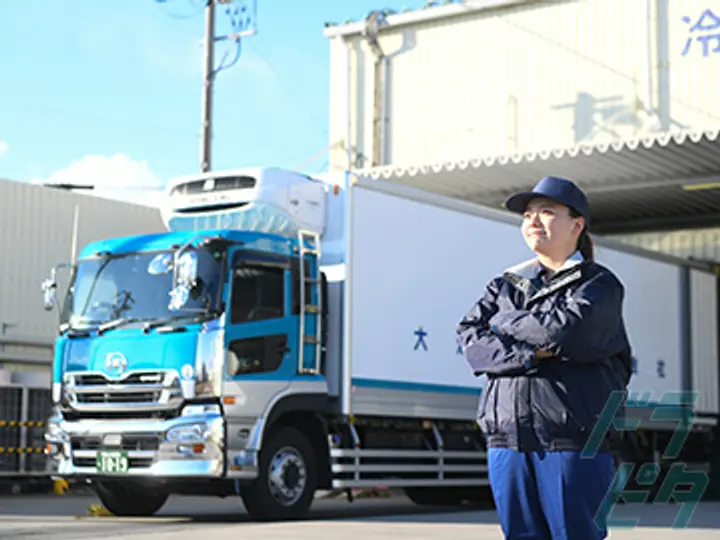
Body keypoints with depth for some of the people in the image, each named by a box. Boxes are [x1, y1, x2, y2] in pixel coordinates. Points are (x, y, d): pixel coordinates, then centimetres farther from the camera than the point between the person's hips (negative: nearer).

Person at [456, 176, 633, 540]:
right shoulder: (506, 284, 17)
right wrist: (527, 354, -12)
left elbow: (564, 328, -17)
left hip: (574, 442, -4)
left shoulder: (599, 285, 3)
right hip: (507, 439, 5)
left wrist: (503, 326, -1)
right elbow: (470, 340, 3)